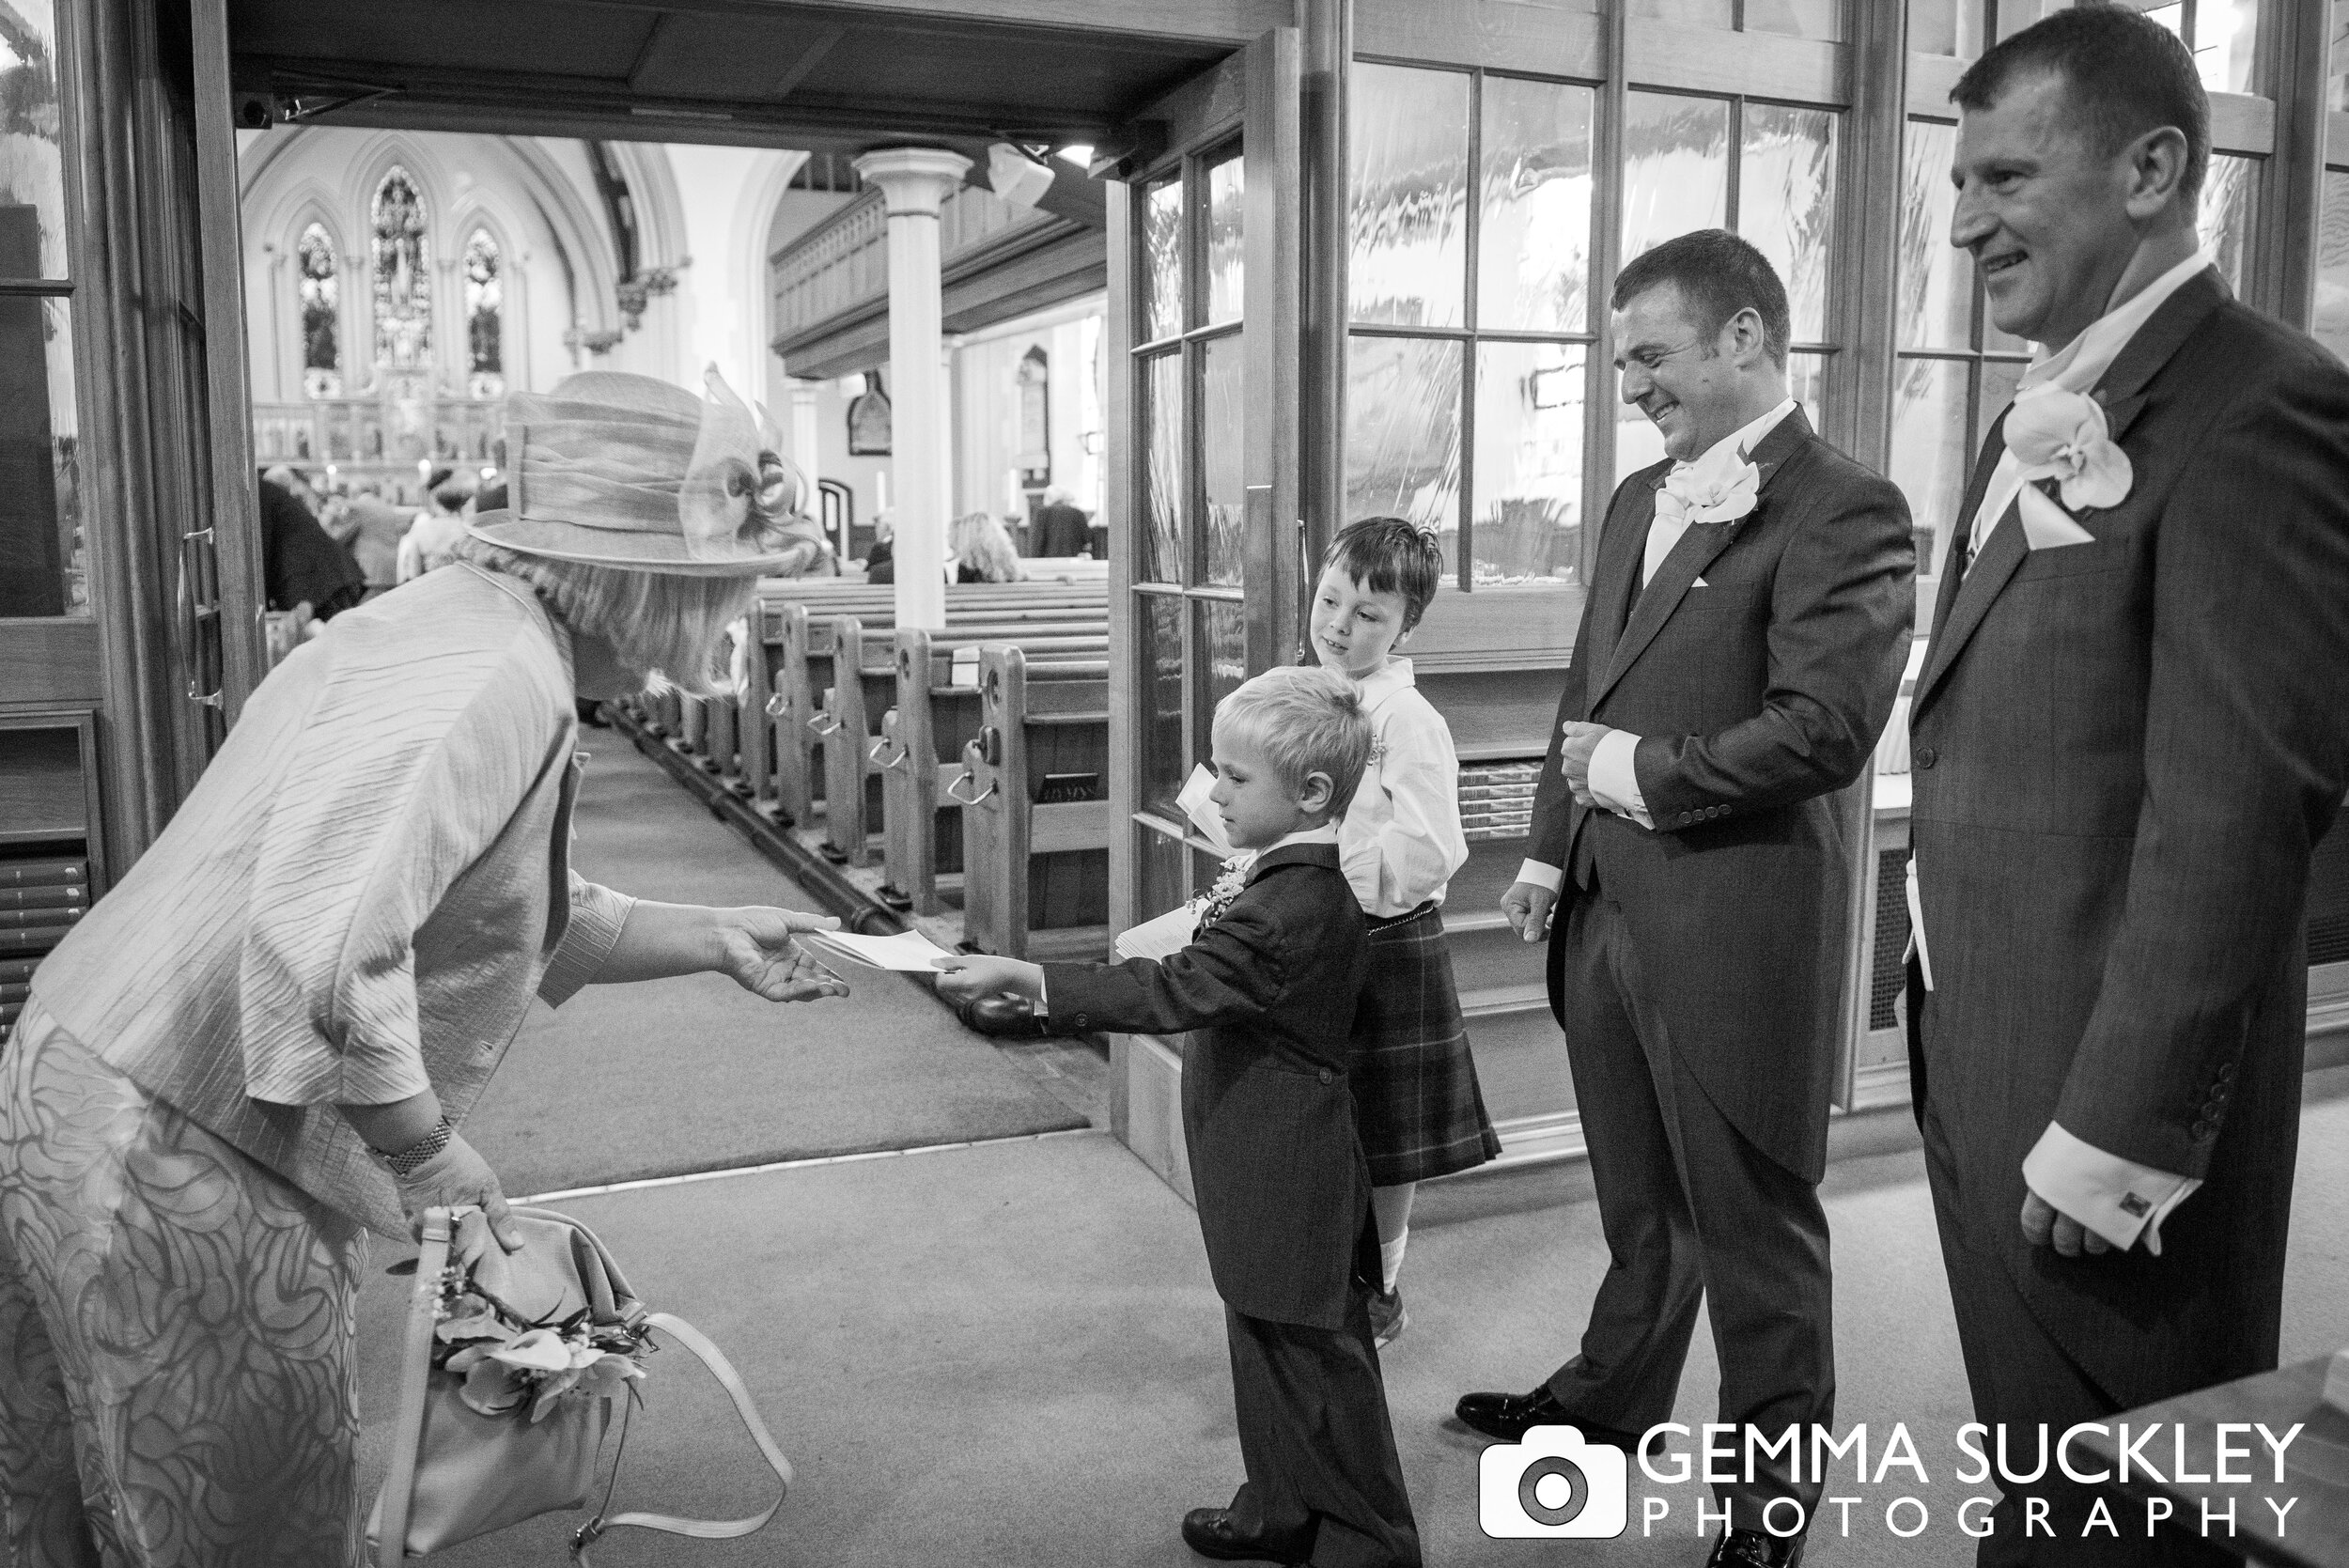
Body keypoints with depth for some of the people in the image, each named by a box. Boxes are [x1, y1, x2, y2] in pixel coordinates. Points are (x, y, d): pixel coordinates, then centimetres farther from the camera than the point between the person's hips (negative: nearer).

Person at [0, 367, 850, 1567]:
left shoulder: (447, 621, 12)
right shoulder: (500, 677, -20)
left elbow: (520, 914, 23)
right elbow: (323, 941, -32)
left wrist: (712, 940, 23)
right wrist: (434, 1155, -19)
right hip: (186, 1177, -9)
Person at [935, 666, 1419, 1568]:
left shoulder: (1293, 902, -26)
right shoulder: (1304, 877, 6)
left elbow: (1173, 993, -30)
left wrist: (1019, 977, -29)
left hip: (1285, 1172, -10)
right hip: (1265, 1160, 10)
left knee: (1314, 1353, 4)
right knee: (1267, 1339, 20)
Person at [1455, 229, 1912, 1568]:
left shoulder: (1843, 509, -14)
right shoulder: (1640, 500, 13)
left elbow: (1824, 728, -22)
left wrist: (1638, 775, -13)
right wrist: (1554, 843, 11)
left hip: (1734, 927, -7)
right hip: (1608, 908, 8)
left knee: (1754, 1224, 9)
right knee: (1638, 1199, 24)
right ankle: (1615, 1396, 45)